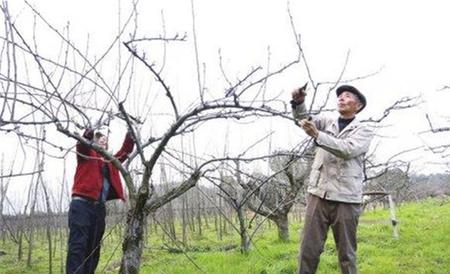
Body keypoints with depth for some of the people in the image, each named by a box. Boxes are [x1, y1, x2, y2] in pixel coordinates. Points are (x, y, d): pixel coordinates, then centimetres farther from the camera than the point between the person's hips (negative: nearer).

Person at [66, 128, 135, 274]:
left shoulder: (109, 161, 22)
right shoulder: (86, 153, 7)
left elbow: (125, 151, 22)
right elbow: (82, 143, -12)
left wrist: (131, 134, 12)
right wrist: (90, 131, -27)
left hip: (99, 207, 7)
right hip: (82, 204, -6)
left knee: (93, 248, 6)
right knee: (78, 245, -13)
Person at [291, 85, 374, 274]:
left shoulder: (364, 130, 5)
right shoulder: (327, 122, 16)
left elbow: (348, 149, -14)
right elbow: (304, 118, 0)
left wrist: (317, 135, -26)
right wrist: (298, 102, -21)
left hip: (346, 198, -2)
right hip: (318, 194, 2)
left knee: (346, 253, 5)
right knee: (308, 249, -2)